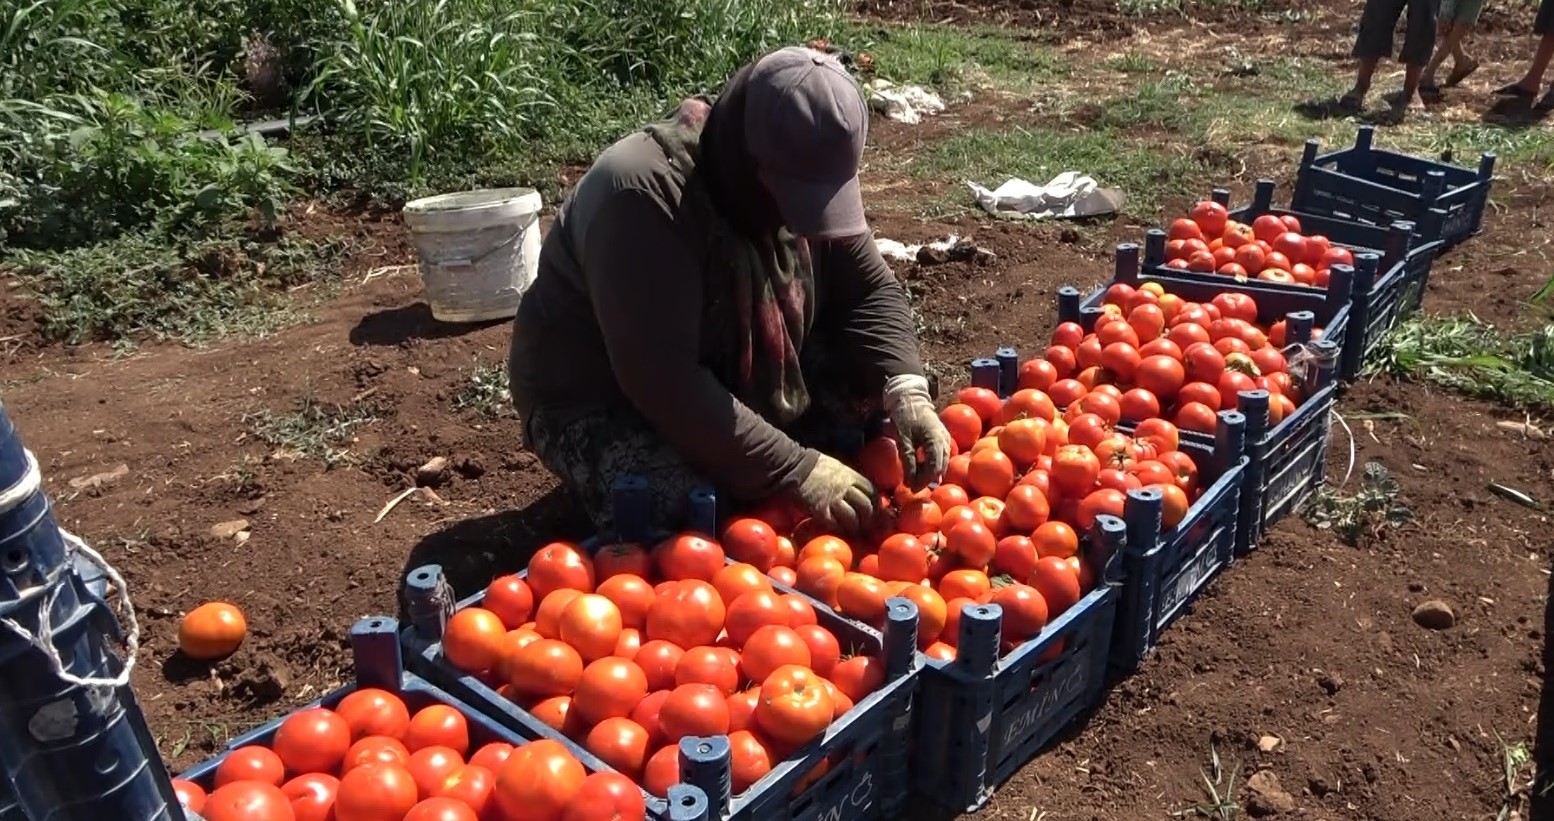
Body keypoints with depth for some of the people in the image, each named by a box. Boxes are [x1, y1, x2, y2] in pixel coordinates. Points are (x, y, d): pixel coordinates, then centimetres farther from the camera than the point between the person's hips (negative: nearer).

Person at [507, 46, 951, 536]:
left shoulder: (804, 178, -10)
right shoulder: (642, 195, -32)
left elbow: (870, 289, -3)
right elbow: (662, 381, -35)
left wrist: (906, 389, -22)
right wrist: (796, 472, -35)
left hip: (740, 381, 7)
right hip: (600, 401, -6)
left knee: (874, 390, -10)